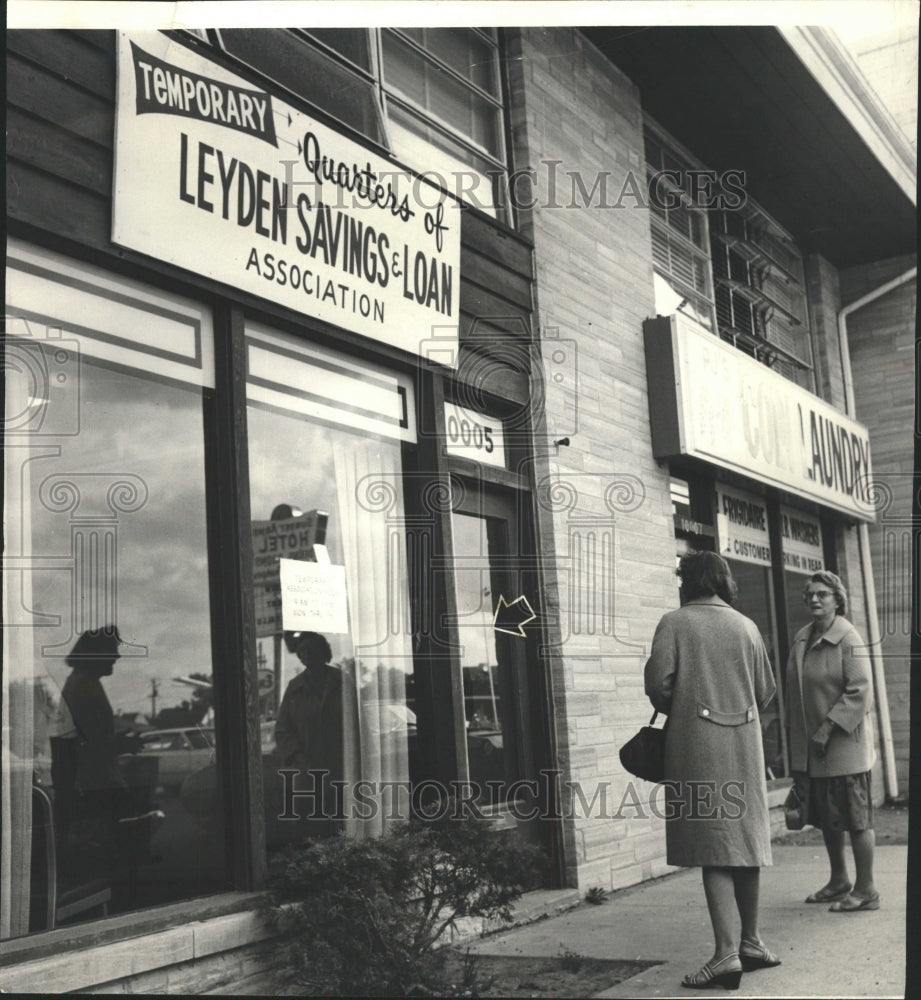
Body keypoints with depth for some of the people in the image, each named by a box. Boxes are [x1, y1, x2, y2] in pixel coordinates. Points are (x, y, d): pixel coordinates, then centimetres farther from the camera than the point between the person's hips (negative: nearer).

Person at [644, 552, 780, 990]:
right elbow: (765, 691, 8)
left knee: (713, 849, -5)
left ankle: (726, 952, -11)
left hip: (696, 741, -5)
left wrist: (674, 710, 7)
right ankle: (751, 942, 25)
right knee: (745, 839, 15)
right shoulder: (747, 626, 8)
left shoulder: (675, 622, -4)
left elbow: (657, 680, -13)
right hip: (745, 741, 5)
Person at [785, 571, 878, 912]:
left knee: (855, 818, 0)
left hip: (845, 746, -7)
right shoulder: (802, 638, 9)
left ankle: (865, 890, 11)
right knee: (826, 818, 17)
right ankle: (839, 881, 31)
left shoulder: (848, 639, -13)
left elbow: (860, 691, -18)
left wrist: (827, 729, -19)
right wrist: (797, 736, 12)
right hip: (811, 748, 7)